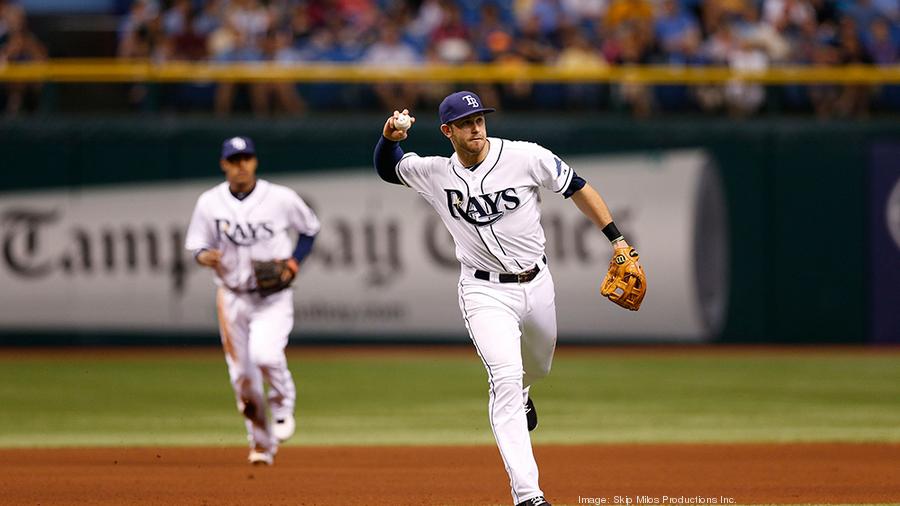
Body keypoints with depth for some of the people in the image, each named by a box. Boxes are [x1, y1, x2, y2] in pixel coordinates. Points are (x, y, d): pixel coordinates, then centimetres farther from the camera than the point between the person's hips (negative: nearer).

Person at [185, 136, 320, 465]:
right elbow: (197, 246, 4)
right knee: (242, 377, 4)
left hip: (273, 298, -3)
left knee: (265, 355, -27)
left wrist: (293, 263, -8)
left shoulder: (281, 198, -7)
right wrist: (205, 256, -20)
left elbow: (310, 229, 7)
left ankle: (283, 403, 4)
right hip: (232, 298, 3)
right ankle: (262, 444, 22)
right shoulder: (209, 203, -3)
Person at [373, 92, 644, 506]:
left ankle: (520, 397, 65)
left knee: (537, 367, 24)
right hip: (485, 293, -2)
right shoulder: (435, 174, -6)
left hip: (537, 285, 2)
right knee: (505, 379, -20)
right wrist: (390, 138, -13)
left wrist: (616, 238, -4)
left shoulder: (527, 157, -11)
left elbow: (577, 188, -1)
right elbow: (387, 169, 10)